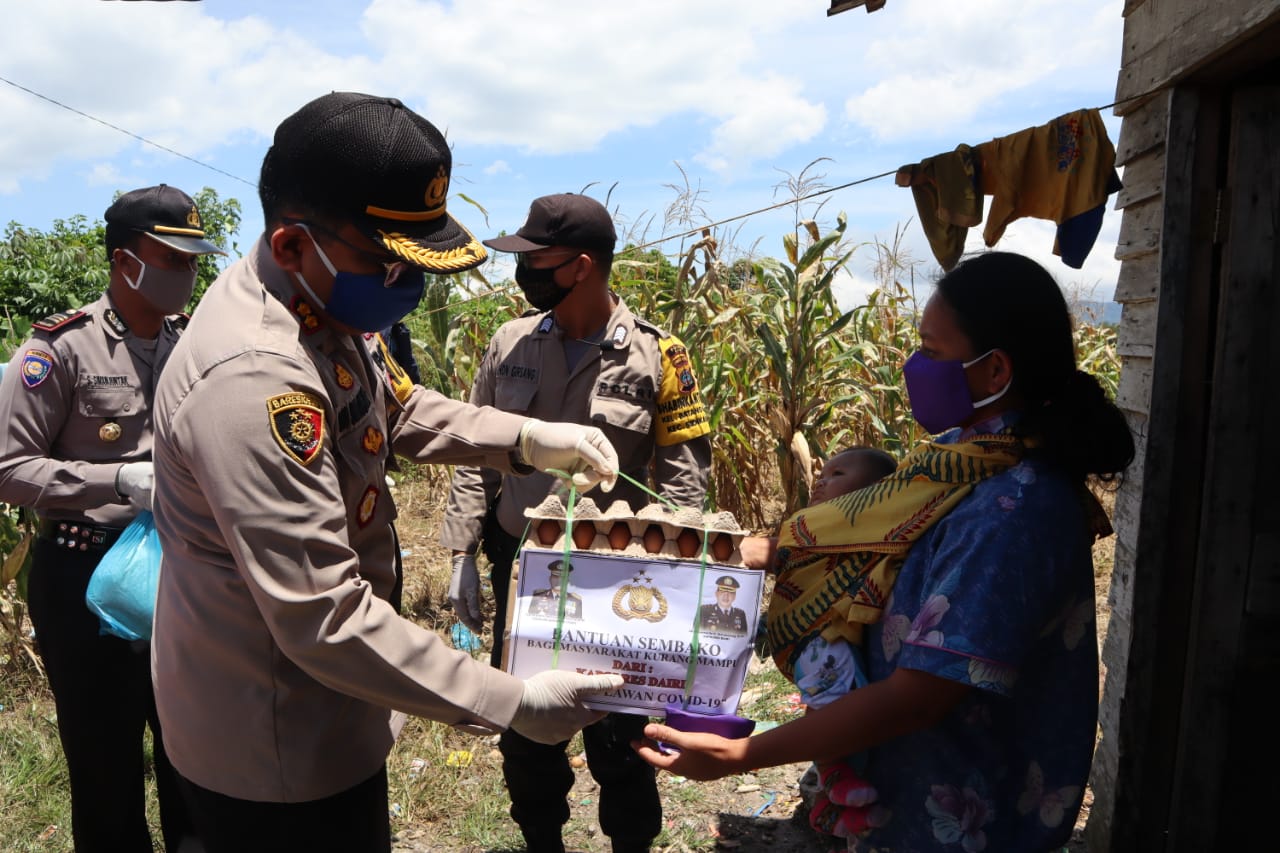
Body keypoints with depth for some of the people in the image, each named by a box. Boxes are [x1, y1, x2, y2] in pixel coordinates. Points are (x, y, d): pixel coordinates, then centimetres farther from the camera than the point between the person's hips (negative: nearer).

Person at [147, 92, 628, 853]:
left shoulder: (326, 298, -4)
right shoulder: (254, 383, -34)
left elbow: (397, 407, 12)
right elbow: (327, 621, -33)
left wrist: (528, 440, -3)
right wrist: (512, 703, -25)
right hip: (277, 751, -9)